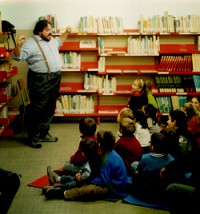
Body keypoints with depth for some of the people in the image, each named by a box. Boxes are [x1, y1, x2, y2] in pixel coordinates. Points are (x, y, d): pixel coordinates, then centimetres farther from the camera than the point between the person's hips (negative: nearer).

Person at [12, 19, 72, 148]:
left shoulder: (51, 41, 15)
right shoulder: (31, 43, -12)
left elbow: (59, 41, 39)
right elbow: (18, 56, -21)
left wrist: (66, 33, 32)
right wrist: (18, 45, -38)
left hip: (55, 79, 8)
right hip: (40, 81, -8)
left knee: (50, 109, 14)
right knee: (38, 110, -3)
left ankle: (44, 134, 27)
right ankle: (33, 138, 8)